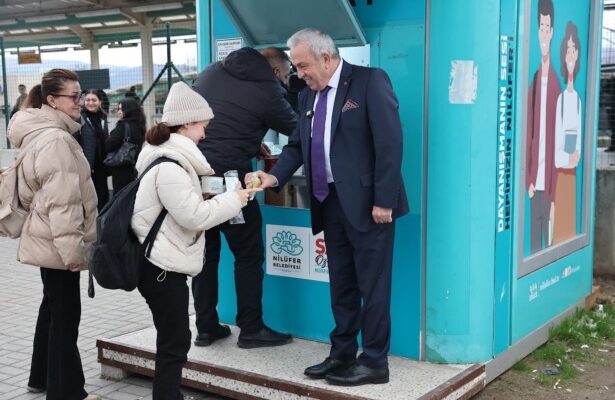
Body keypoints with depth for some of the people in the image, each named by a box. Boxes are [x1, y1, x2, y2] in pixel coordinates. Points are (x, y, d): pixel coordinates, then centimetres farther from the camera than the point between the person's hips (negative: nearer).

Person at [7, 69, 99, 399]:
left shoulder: (43, 133, 14)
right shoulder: (55, 139, -20)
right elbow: (61, 202, -25)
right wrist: (72, 247, -22)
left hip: (48, 241, 11)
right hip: (58, 242, -11)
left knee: (53, 307, 20)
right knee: (66, 314, -3)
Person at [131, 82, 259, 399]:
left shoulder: (171, 158, 12)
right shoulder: (169, 166, -21)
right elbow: (194, 216, -22)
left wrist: (216, 197, 6)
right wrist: (233, 200, -12)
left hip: (163, 262, 10)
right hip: (163, 265, -10)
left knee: (172, 340, 17)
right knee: (174, 343, -3)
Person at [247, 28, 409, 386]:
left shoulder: (370, 81, -9)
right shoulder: (309, 97, 14)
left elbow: (390, 142, -15)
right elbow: (297, 146, 15)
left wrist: (383, 200, -19)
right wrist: (275, 176, -5)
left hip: (368, 202, -7)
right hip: (331, 202, 7)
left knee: (372, 284, 1)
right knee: (341, 284, 14)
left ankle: (375, 362, 11)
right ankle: (342, 354, 26)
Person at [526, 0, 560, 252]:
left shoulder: (556, 84, -7)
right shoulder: (534, 80, 8)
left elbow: (558, 143, -8)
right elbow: (528, 134, 9)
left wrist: (553, 194, -9)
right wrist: (529, 181, 3)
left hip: (549, 186, -4)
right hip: (534, 185, 4)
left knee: (548, 243, 4)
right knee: (533, 245, 11)